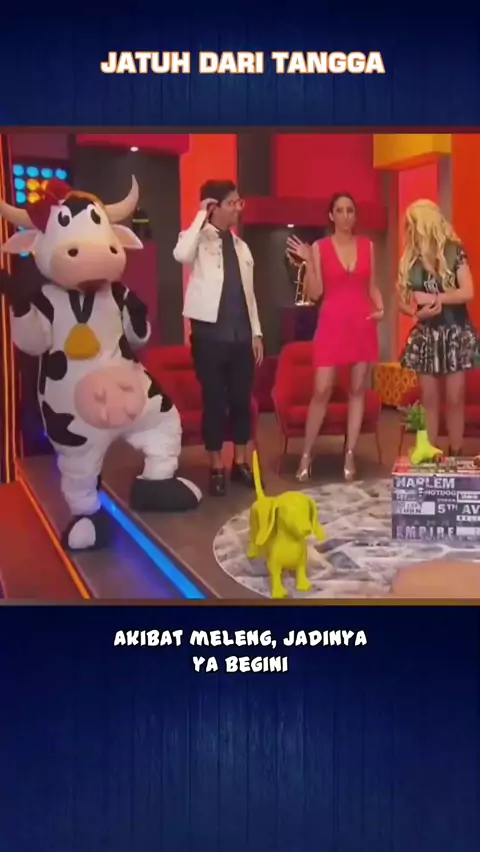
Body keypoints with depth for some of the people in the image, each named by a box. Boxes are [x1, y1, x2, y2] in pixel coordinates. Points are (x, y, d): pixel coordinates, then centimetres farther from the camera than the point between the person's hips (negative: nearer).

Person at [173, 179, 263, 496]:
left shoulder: (242, 246, 14)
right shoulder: (201, 239, -4)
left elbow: (249, 293, 16)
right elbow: (181, 255, -29)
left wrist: (256, 332, 9)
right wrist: (201, 216, -19)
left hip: (241, 334, 5)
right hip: (210, 333, -5)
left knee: (242, 399, 8)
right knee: (215, 401, 0)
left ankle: (241, 463, 20)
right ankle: (216, 468, 10)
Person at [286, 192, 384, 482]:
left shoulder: (367, 246, 8)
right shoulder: (320, 247, -1)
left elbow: (372, 286, 13)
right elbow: (315, 293, -5)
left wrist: (381, 308, -6)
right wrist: (308, 261, -15)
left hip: (363, 323, 3)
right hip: (332, 323, -3)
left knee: (358, 390, 4)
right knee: (322, 391, -6)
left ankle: (350, 455, 11)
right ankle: (306, 455, 5)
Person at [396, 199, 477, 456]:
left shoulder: (454, 251, -5)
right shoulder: (410, 258, 5)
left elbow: (468, 292, -13)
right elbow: (403, 301, 7)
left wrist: (432, 298, -17)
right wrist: (417, 312, -14)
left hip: (455, 332, -3)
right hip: (426, 334, 3)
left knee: (454, 399, -1)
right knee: (429, 399, 4)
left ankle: (455, 455, 8)